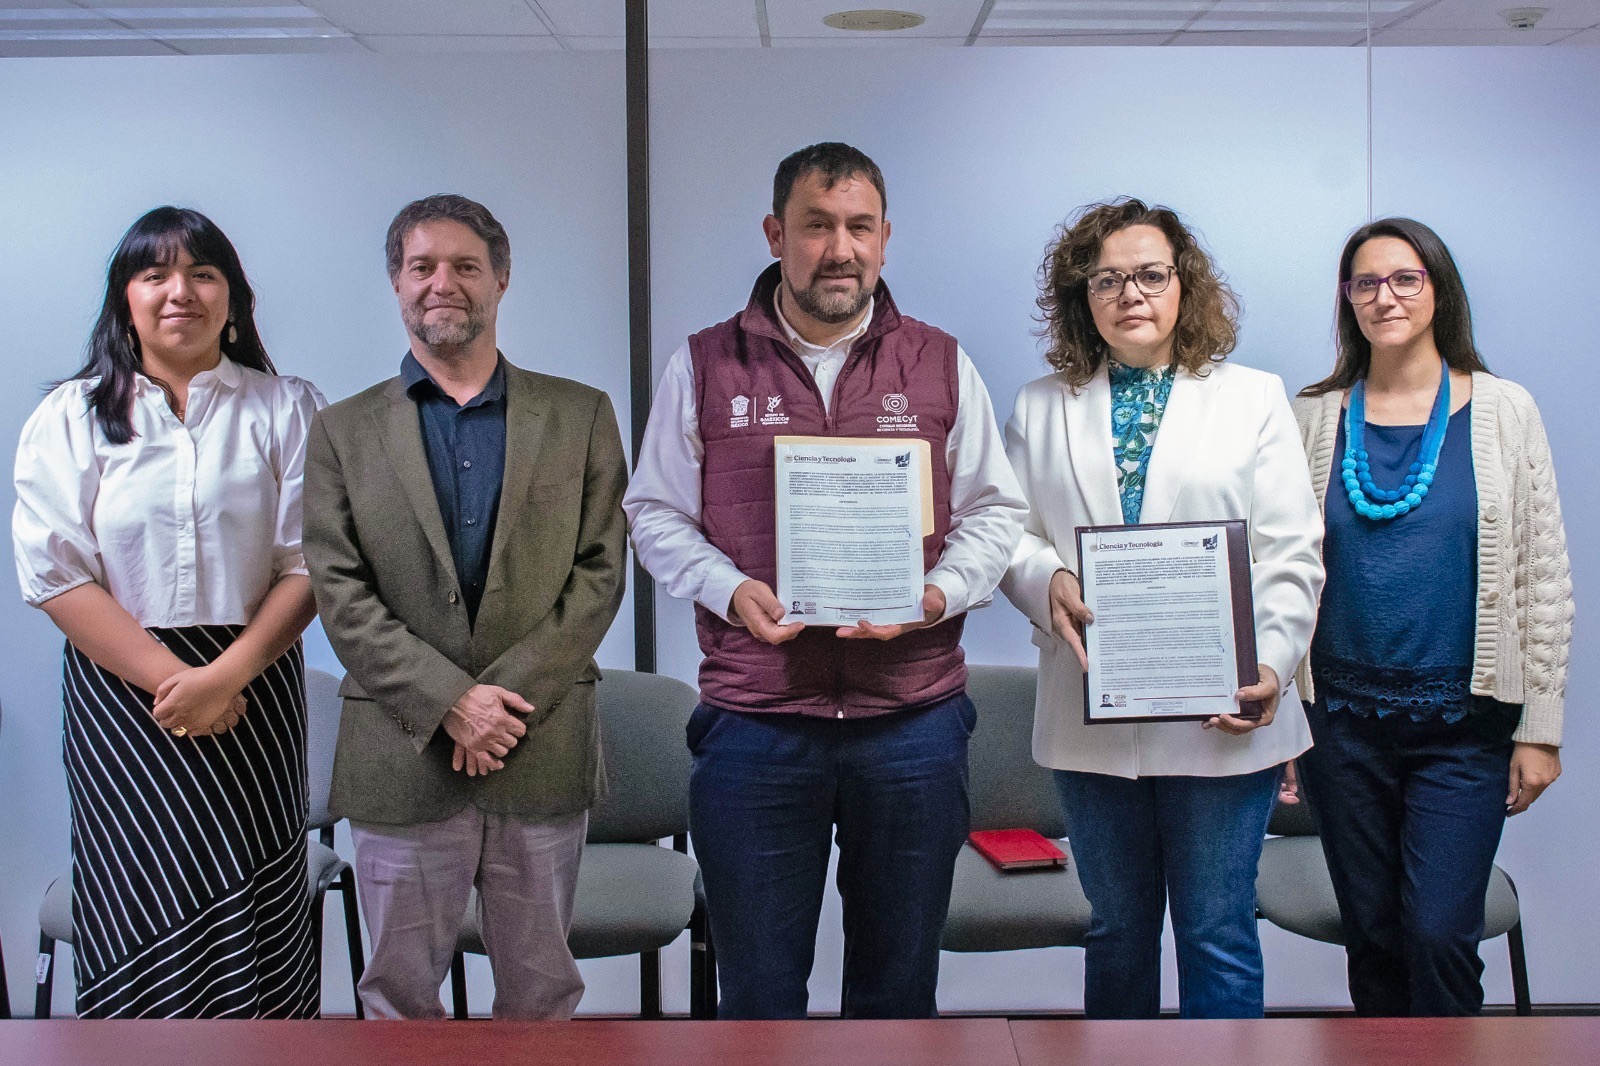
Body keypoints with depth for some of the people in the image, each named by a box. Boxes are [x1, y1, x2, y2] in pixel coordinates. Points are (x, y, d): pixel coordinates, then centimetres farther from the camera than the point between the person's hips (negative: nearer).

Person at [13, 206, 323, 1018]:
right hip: (121, 691, 0)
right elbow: (53, 572, -3)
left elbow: (310, 564, 0)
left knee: (256, 917, 1)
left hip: (254, 694, 0)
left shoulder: (287, 411, 6)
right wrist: (170, 677, -12)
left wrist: (226, 676, -13)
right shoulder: (71, 418, 6)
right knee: (147, 915, -1)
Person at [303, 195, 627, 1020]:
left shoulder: (580, 417, 7)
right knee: (400, 992, 9)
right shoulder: (344, 432, 6)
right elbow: (341, 595, -2)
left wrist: (507, 696, -11)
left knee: (540, 991, 11)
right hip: (400, 757, 0)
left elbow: (599, 574, 0)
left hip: (543, 753, 0)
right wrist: (448, 701, -13)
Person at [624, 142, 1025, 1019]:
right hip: (754, 724, -1)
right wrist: (729, 589, -11)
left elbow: (993, 513, 9)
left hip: (913, 722, 1)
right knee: (758, 988, 9)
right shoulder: (704, 366, 5)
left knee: (899, 983, 12)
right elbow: (656, 514, 7)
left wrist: (937, 595, -10)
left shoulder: (941, 366, 7)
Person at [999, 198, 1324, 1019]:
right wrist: (1047, 582, -14)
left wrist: (1272, 664, -14)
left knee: (1218, 937, 2)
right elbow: (1009, 535, 8)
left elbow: (1291, 557, 1)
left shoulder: (1254, 399, 6)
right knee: (1117, 929, 14)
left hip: (1219, 718, -2)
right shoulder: (1040, 408, 11)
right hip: (1091, 721, 2)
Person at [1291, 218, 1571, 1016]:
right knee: (1372, 935, 9)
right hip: (1342, 717, 2)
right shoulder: (1316, 416, 5)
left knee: (1439, 934, -9)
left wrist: (1541, 727, -1)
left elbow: (1542, 578, 1)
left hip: (1464, 722, -2)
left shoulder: (1502, 411, 1)